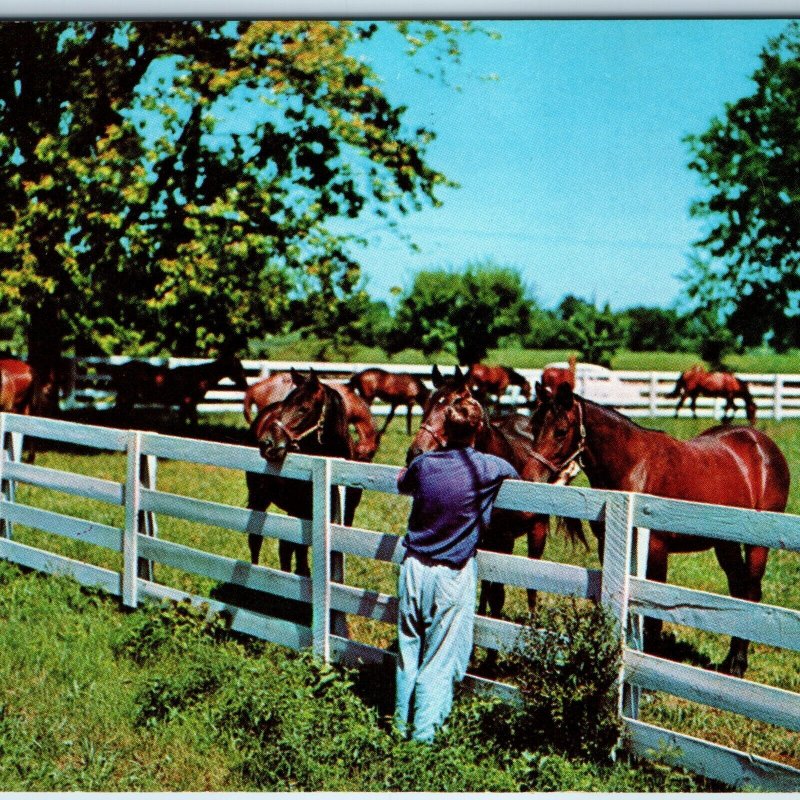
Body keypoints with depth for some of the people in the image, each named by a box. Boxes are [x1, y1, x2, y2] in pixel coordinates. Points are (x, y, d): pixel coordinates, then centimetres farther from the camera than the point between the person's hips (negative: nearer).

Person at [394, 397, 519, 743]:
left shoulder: (423, 463, -4)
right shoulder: (488, 467, -11)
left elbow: (402, 484, 20)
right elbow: (516, 476, 13)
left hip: (414, 568, 3)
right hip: (452, 575, -3)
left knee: (408, 649, 14)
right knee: (439, 658, 4)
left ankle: (402, 724, 24)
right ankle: (424, 732, 4)